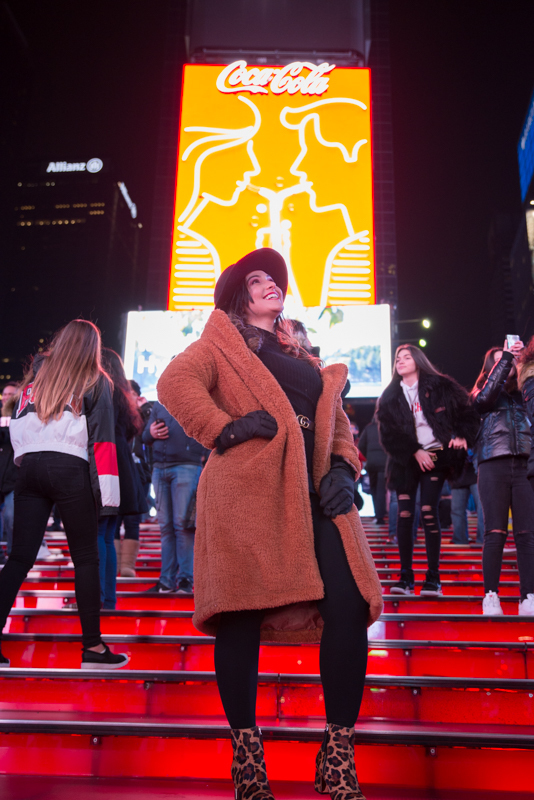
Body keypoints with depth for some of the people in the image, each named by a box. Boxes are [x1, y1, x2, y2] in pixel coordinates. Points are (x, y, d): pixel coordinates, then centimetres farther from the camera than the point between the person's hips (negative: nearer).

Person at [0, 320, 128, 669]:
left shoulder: (37, 373, 17)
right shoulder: (96, 382, 5)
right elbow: (102, 438, -3)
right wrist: (107, 490, -6)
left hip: (30, 467, 4)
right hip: (70, 469, -4)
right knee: (86, 558, 2)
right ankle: (93, 646, 5)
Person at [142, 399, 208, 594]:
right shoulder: (159, 404, 20)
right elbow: (145, 436, 23)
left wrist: (205, 455, -13)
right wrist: (150, 433, 0)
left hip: (186, 467, -5)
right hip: (159, 468, 5)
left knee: (182, 523, -9)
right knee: (165, 525, 6)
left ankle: (185, 579, -3)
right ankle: (167, 580, 11)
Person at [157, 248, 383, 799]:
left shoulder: (307, 362, 30)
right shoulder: (222, 342, 14)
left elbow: (337, 423, 23)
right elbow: (177, 382, -4)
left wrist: (343, 469, 5)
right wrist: (225, 427, -12)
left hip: (313, 494, 5)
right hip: (246, 489, -4)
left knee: (349, 604, -9)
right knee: (242, 612, -4)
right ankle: (245, 754, 12)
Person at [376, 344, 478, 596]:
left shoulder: (440, 386, 4)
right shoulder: (389, 396, 9)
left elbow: (465, 412, 4)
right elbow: (388, 434, 3)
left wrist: (462, 435, -14)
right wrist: (415, 452, -8)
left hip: (435, 457, -2)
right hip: (405, 461, 2)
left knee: (428, 512, -9)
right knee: (404, 514, -5)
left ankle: (433, 576, -2)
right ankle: (405, 576, 2)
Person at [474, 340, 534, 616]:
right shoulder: (483, 392, 13)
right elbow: (484, 399, -9)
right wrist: (504, 359, -6)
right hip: (494, 466, -2)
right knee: (495, 533, -6)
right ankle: (491, 595, -1)